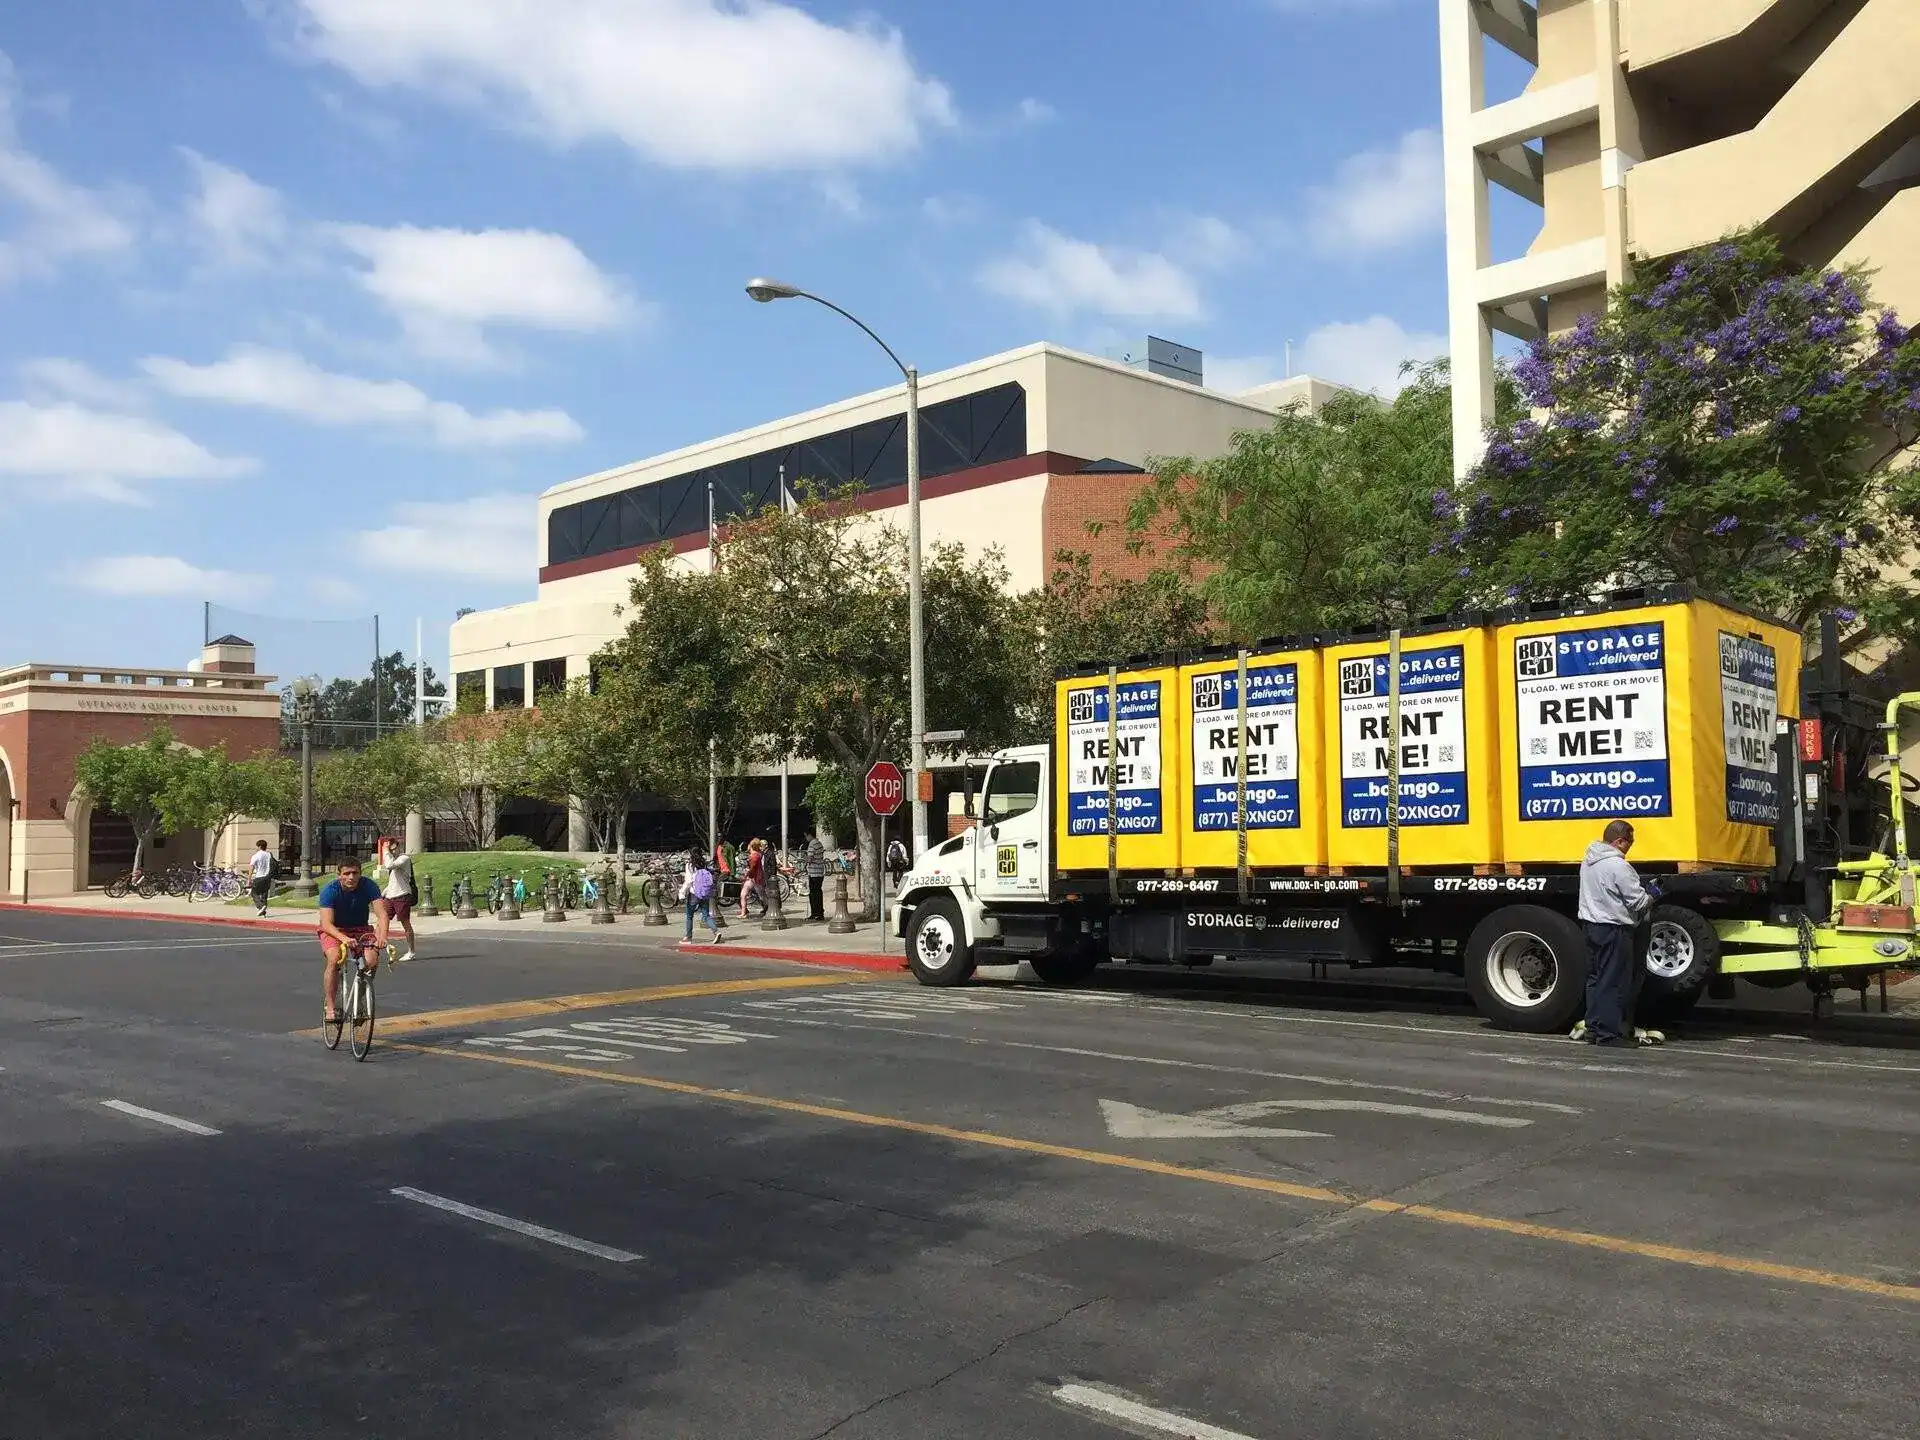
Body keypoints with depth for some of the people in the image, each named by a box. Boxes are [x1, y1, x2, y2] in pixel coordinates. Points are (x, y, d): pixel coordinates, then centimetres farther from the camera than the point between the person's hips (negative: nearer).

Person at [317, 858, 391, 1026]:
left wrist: (382, 935, -49)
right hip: (334, 930, -2)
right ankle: (330, 1007, -21)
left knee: (372, 960, -24)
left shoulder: (369, 886, -18)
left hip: (360, 929, 2)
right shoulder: (330, 890, -22)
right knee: (335, 959, -31)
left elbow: (381, 913, -29)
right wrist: (343, 938, -52)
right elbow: (327, 923, -32)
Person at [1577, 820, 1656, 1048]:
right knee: (1613, 982, -4)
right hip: (1613, 929, -9)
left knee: (1595, 978, 14)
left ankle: (1592, 1029, 18)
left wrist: (1642, 891, 21)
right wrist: (1651, 896, 6)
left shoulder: (1588, 862, 10)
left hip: (1590, 925, 9)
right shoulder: (1617, 866, -18)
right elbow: (1638, 901, -16)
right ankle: (1608, 1033, -1)